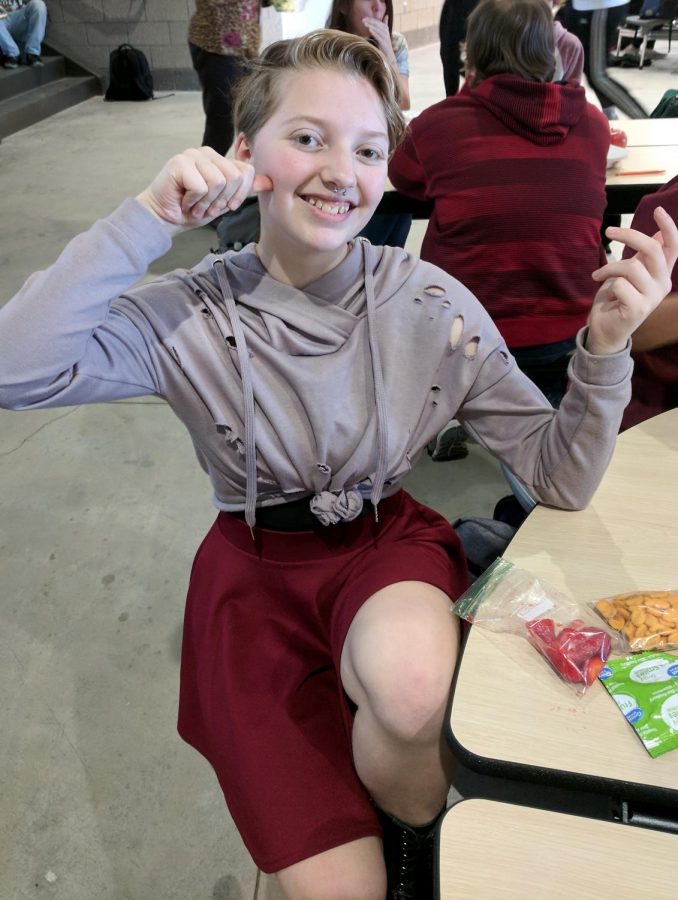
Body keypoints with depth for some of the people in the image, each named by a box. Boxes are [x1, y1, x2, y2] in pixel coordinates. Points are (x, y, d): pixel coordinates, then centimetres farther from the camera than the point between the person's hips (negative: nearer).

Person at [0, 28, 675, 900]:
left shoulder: (431, 306, -11)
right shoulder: (195, 315, -13)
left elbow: (561, 478, -8)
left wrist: (605, 346, -24)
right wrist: (149, 216, -27)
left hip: (389, 546, 1)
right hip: (256, 573, 0)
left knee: (412, 682, -36)